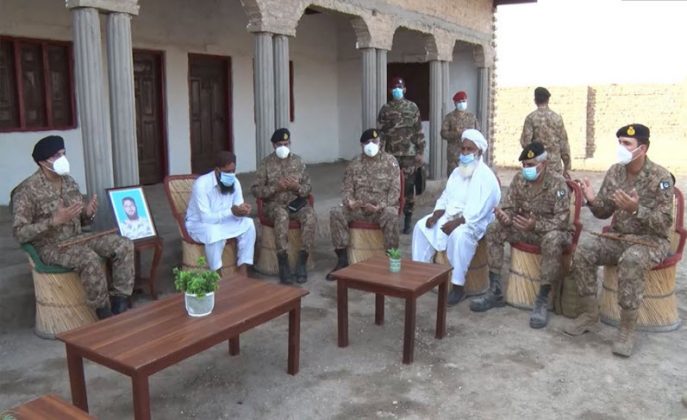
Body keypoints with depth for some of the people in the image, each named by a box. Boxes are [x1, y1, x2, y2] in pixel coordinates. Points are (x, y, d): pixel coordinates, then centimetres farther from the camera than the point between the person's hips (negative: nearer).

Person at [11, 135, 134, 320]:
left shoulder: (69, 181, 7)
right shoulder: (27, 190, -14)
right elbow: (19, 233, -17)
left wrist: (89, 213, -10)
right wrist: (54, 220, -28)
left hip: (77, 238, 7)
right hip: (50, 246, -7)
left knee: (124, 245, -14)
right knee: (90, 259, -36)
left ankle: (119, 300, -10)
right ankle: (104, 313, -20)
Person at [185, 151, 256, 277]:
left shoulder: (234, 182, -9)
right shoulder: (202, 184, -27)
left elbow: (237, 210, -8)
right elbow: (206, 218, -31)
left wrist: (242, 210, -33)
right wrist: (231, 211, -40)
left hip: (223, 222, 6)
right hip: (198, 224, -6)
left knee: (248, 224, -18)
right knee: (214, 232, -38)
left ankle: (243, 273, -15)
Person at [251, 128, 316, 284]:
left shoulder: (297, 161, 8)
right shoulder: (266, 163, 0)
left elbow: (308, 188, 8)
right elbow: (256, 190, -2)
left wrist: (297, 187, -15)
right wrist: (275, 187, -17)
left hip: (297, 201, 3)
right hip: (275, 204, -2)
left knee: (310, 216, -29)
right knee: (282, 215, -37)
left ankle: (302, 262, -23)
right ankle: (283, 263, -31)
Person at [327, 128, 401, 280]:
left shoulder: (390, 161, 1)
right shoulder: (354, 164, 10)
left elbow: (395, 190, -6)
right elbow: (347, 188, 7)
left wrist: (380, 206, -23)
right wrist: (349, 202, -18)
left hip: (382, 208, -3)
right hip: (358, 208, 3)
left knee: (391, 215, -37)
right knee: (336, 212, -23)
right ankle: (342, 259, -16)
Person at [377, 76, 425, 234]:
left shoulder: (413, 107, 5)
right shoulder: (385, 109, 6)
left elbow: (418, 131, 4)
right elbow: (380, 132, 4)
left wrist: (421, 152, -2)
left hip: (409, 153, 0)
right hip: (391, 154, 1)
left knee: (408, 187, 2)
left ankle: (407, 222, 11)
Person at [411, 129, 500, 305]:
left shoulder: (486, 176, -14)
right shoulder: (457, 172, 11)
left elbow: (478, 210, -22)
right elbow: (445, 197, 12)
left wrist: (457, 222, -28)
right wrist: (436, 215, -7)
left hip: (474, 221, -8)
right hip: (450, 216, 8)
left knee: (459, 235, -37)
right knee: (421, 226, -9)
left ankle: (458, 286, -27)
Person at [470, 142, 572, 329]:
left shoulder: (557, 183, -18)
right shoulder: (518, 179, -3)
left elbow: (562, 220, -23)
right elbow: (509, 208, -3)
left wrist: (536, 225, -39)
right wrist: (504, 216, -28)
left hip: (554, 231, -5)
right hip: (527, 228, 6)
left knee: (552, 240, -40)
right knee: (494, 229, -16)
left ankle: (542, 300, -29)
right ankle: (495, 291, -13)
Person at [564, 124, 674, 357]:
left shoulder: (660, 177, -14)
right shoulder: (615, 172, 2)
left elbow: (664, 224, -18)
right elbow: (604, 212, 6)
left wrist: (636, 210, -35)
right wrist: (593, 200, -17)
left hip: (651, 241, -5)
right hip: (618, 237, 6)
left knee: (631, 261, -38)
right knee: (583, 250, -20)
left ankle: (627, 329, -24)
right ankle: (589, 315, -8)